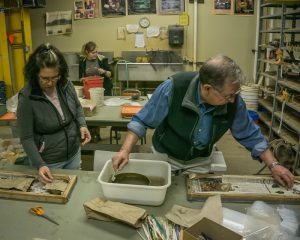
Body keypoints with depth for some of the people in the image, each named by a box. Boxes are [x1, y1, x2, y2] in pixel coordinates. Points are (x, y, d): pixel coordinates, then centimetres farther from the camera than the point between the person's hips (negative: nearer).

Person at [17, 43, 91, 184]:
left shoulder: (66, 85, -11)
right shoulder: (27, 98, -21)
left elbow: (77, 107, 9)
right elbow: (26, 138, -15)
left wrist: (82, 124, -9)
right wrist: (39, 165, -24)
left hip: (74, 153, 4)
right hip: (48, 162, -4)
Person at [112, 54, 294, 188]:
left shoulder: (234, 101, -20)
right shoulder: (173, 88, -31)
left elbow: (250, 135, -4)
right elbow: (142, 121, -20)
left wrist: (273, 164, -8)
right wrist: (125, 151, -29)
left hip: (200, 161, 3)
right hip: (165, 156, -2)